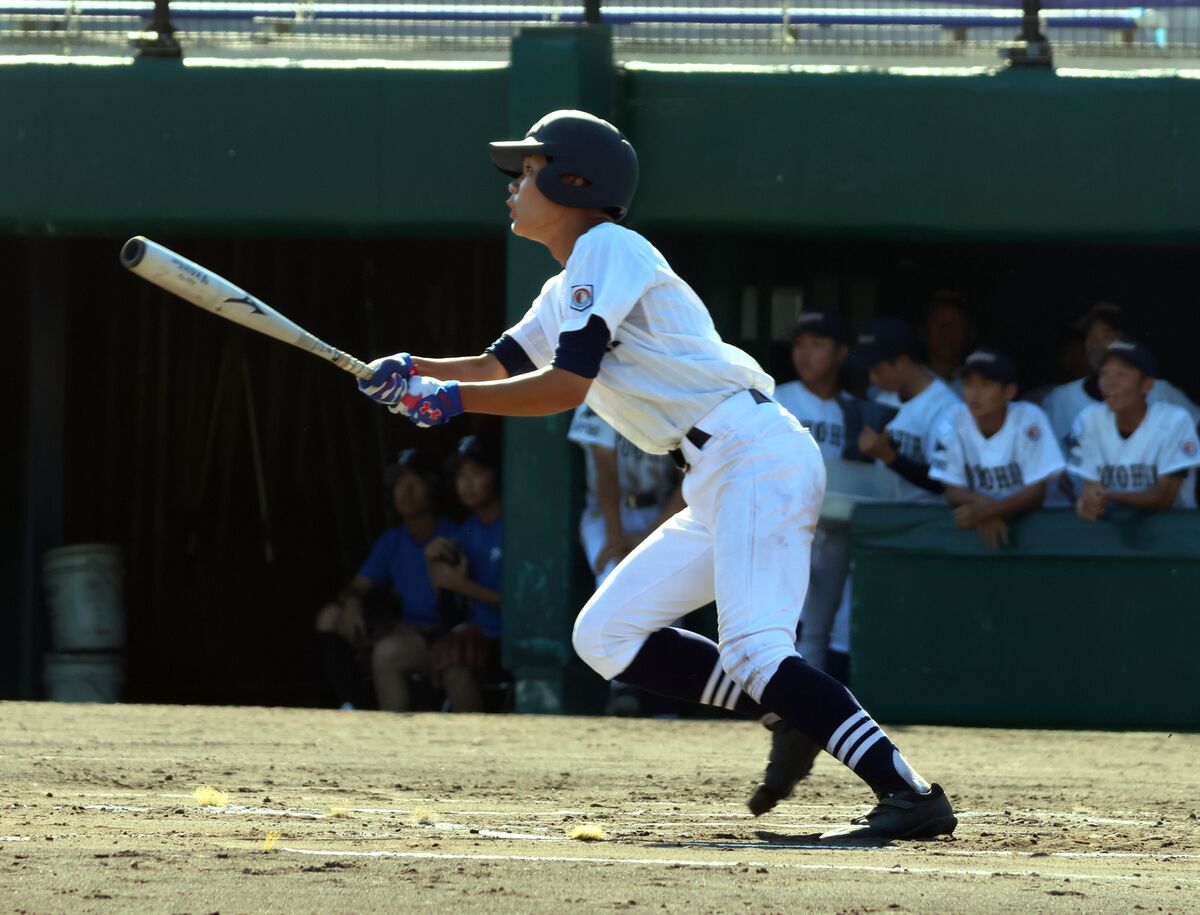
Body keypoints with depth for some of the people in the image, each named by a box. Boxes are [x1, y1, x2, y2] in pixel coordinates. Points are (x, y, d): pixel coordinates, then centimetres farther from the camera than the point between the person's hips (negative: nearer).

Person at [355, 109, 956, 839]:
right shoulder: (569, 288, 23)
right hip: (719, 488, 10)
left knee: (754, 652, -24)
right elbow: (498, 366, 32)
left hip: (757, 457, -10)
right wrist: (415, 371, 14)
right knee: (606, 637, 9)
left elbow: (564, 388, -14)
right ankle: (797, 721, 3)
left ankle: (912, 796, -33)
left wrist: (451, 401, -9)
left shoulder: (606, 248, -6)